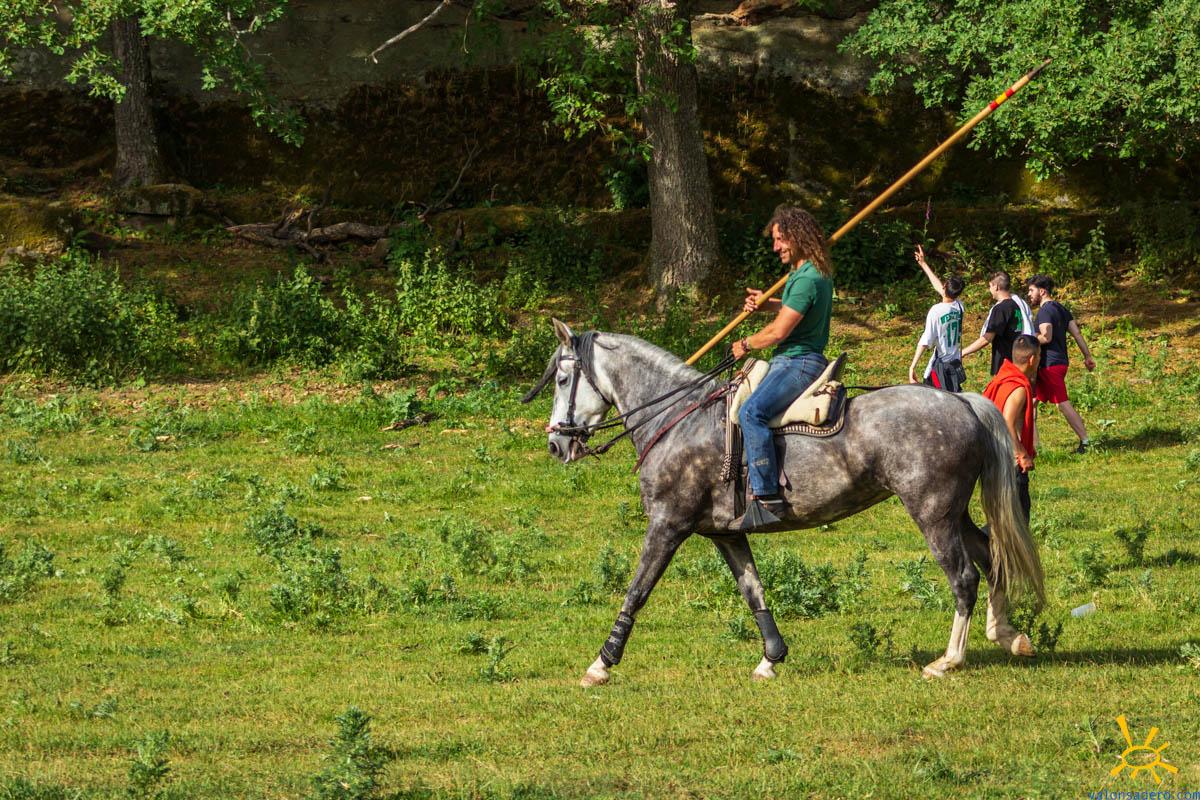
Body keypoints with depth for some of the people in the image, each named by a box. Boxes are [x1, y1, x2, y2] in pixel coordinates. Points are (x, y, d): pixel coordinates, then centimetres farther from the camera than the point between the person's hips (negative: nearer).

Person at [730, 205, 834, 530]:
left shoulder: (806, 279, -19)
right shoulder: (815, 273, 14)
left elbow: (779, 332, -20)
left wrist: (746, 344, -2)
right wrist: (767, 304, 19)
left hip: (799, 363, -12)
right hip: (794, 361, 12)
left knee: (752, 411, -30)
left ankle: (767, 499, -36)